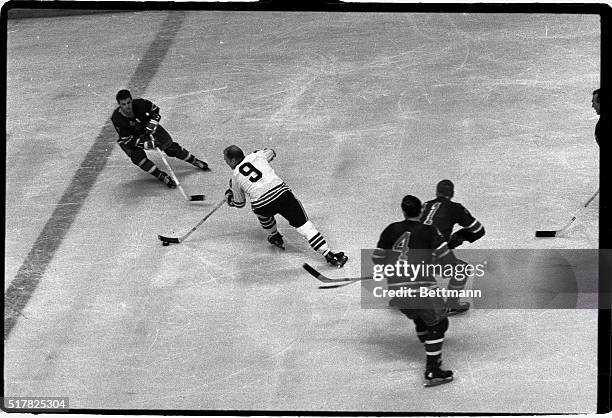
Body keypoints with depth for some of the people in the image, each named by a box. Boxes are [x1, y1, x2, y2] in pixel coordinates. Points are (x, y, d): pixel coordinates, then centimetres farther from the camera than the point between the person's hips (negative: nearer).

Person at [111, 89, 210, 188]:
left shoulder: (139, 104, -28)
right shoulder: (117, 119, -32)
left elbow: (154, 109, -5)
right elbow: (128, 141, -26)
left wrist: (152, 123, -21)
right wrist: (147, 144, -35)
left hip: (147, 127, 1)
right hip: (131, 138, -1)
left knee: (169, 146, -5)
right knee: (137, 157, -27)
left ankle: (194, 161, 13)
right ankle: (162, 176, -20)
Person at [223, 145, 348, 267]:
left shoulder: (236, 176, 17)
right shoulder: (256, 155, 19)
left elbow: (239, 203, 28)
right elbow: (271, 153, 42)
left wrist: (229, 197, 48)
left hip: (261, 204, -1)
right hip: (282, 192, 1)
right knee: (302, 223, 1)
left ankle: (275, 237, 50)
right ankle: (329, 255, -7)